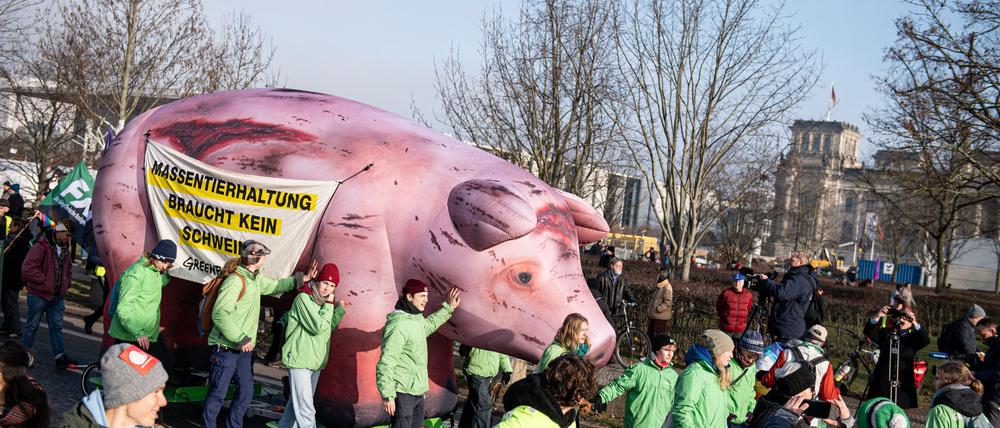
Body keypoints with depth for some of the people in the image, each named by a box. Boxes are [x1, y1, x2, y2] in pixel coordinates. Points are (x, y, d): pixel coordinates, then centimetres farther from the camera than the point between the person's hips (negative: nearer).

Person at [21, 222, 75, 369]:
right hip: (38, 294, -7)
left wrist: (65, 284, 10)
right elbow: (28, 268, -23)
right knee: (32, 325, 5)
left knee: (57, 326, 6)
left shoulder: (65, 250, 11)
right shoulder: (41, 247, -14)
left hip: (57, 296, 7)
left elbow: (68, 270, 26)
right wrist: (44, 281, -19)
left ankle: (60, 357, 6)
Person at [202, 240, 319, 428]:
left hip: (244, 349, 9)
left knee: (246, 392, 12)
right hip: (225, 348, -9)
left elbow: (274, 285, 27)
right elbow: (219, 314, -27)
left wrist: (301, 279, 17)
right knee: (218, 393, 0)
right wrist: (241, 339, -23)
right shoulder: (235, 281, -21)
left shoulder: (256, 277, 7)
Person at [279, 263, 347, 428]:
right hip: (300, 360, -9)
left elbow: (330, 328, 17)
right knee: (306, 410, -13)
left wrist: (340, 310, 6)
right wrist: (329, 306, -12)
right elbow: (318, 327, -20)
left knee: (297, 402, 19)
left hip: (316, 362, 9)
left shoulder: (323, 301, 11)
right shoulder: (304, 298, -13)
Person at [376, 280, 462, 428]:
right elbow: (386, 363, -23)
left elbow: (429, 324, 35)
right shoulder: (398, 325, -21)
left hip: (418, 391, 10)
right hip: (403, 393, -10)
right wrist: (388, 395, -25)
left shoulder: (417, 319, 7)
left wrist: (448, 308, 31)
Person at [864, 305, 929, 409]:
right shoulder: (886, 333, 13)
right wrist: (877, 316, -16)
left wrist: (915, 323, -23)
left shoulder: (913, 337, 10)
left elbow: (925, 340, -9)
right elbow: (869, 333, -1)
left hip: (903, 385, -2)